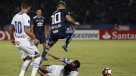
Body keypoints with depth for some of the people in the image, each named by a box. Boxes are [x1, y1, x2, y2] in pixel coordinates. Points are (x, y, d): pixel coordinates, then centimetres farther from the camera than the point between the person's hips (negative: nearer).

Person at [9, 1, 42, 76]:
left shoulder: (15, 16, 8)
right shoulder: (26, 17, -16)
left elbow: (10, 29, 16)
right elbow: (27, 30, -24)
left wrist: (12, 38, 31)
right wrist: (34, 39, -13)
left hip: (18, 42, 8)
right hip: (26, 41, -8)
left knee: (27, 59, 20)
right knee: (37, 57, 6)